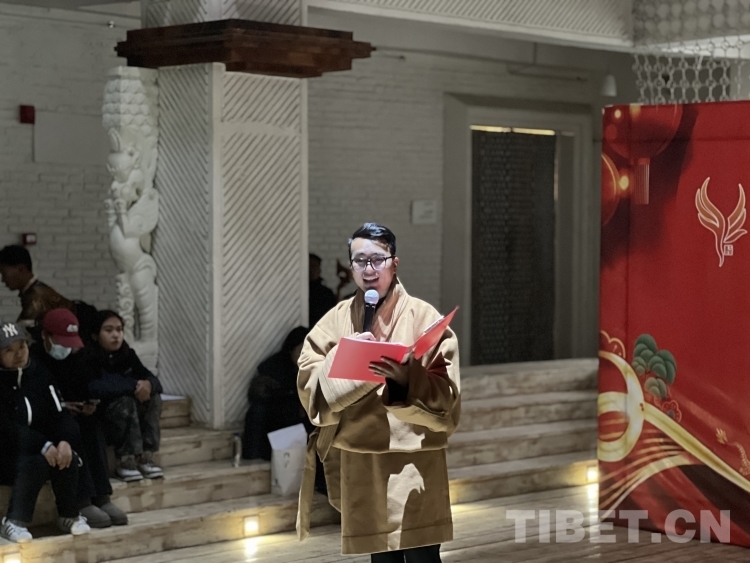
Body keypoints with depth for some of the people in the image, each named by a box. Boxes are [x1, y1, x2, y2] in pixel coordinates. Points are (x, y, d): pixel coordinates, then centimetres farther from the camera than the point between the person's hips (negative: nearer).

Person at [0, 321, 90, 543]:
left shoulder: (39, 373, 5)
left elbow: (59, 413, 0)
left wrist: (65, 441, -22)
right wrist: (44, 446, -30)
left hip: (39, 446, 5)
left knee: (67, 458, -24)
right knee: (35, 463, -34)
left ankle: (69, 515, -6)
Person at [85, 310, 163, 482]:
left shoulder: (128, 355, 2)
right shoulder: (88, 358, -17)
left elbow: (152, 379, -4)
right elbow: (95, 388, -32)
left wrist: (148, 384, -30)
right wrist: (134, 385, -32)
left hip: (128, 421, 6)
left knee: (153, 397, -16)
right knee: (126, 402, -31)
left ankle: (145, 457, -18)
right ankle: (125, 461, -27)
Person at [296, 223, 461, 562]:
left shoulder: (423, 317, -2)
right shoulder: (337, 319, 7)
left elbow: (444, 393, -8)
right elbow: (309, 380, 0)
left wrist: (406, 378, -26)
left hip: (413, 455, -3)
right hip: (359, 460, 3)